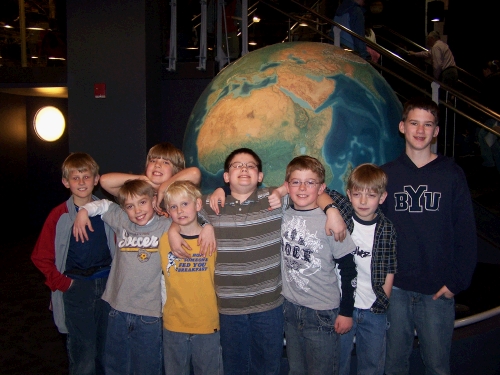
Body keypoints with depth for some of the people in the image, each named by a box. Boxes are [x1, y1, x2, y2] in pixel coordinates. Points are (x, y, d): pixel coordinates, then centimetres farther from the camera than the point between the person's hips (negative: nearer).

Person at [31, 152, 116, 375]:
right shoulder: (59, 216, -5)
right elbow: (40, 257, -1)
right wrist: (62, 283, -6)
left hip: (107, 286, 3)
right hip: (75, 289, -3)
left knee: (106, 348, 14)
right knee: (83, 355, 1)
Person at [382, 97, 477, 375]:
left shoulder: (452, 175, 0)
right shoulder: (387, 173, 3)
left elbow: (466, 234, -1)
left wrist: (456, 282, -6)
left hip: (438, 291, -1)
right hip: (396, 289, 1)